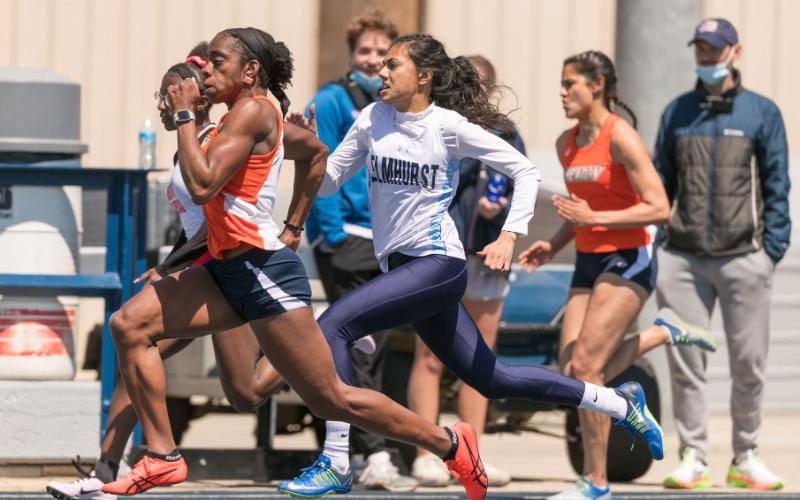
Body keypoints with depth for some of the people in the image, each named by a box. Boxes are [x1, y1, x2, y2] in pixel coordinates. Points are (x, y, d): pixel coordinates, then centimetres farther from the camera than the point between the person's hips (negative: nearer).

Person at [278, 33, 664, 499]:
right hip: (401, 267, 7)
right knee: (489, 379, 13)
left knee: (333, 325, -21)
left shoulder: (448, 125, -9)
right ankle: (618, 403, 26)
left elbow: (526, 170, -6)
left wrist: (509, 236, -15)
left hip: (436, 264, -7)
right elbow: (327, 181, 10)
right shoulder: (372, 119, 8)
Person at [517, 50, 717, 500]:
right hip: (588, 262, 8)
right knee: (570, 371, -1)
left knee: (584, 367, -14)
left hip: (628, 261, -8)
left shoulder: (621, 137, -14)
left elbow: (659, 209, -19)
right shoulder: (567, 144, 10)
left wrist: (594, 219, -24)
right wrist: (553, 246, 6)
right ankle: (666, 332, 23)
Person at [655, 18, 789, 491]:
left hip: (743, 257, -2)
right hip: (684, 258, 2)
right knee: (686, 362, 0)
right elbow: (660, 184, 15)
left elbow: (777, 187, 4)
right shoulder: (677, 113, 12)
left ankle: (746, 457, 14)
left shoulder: (762, 113, 5)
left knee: (749, 362, 2)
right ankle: (693, 458, 6)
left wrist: (773, 249, -4)